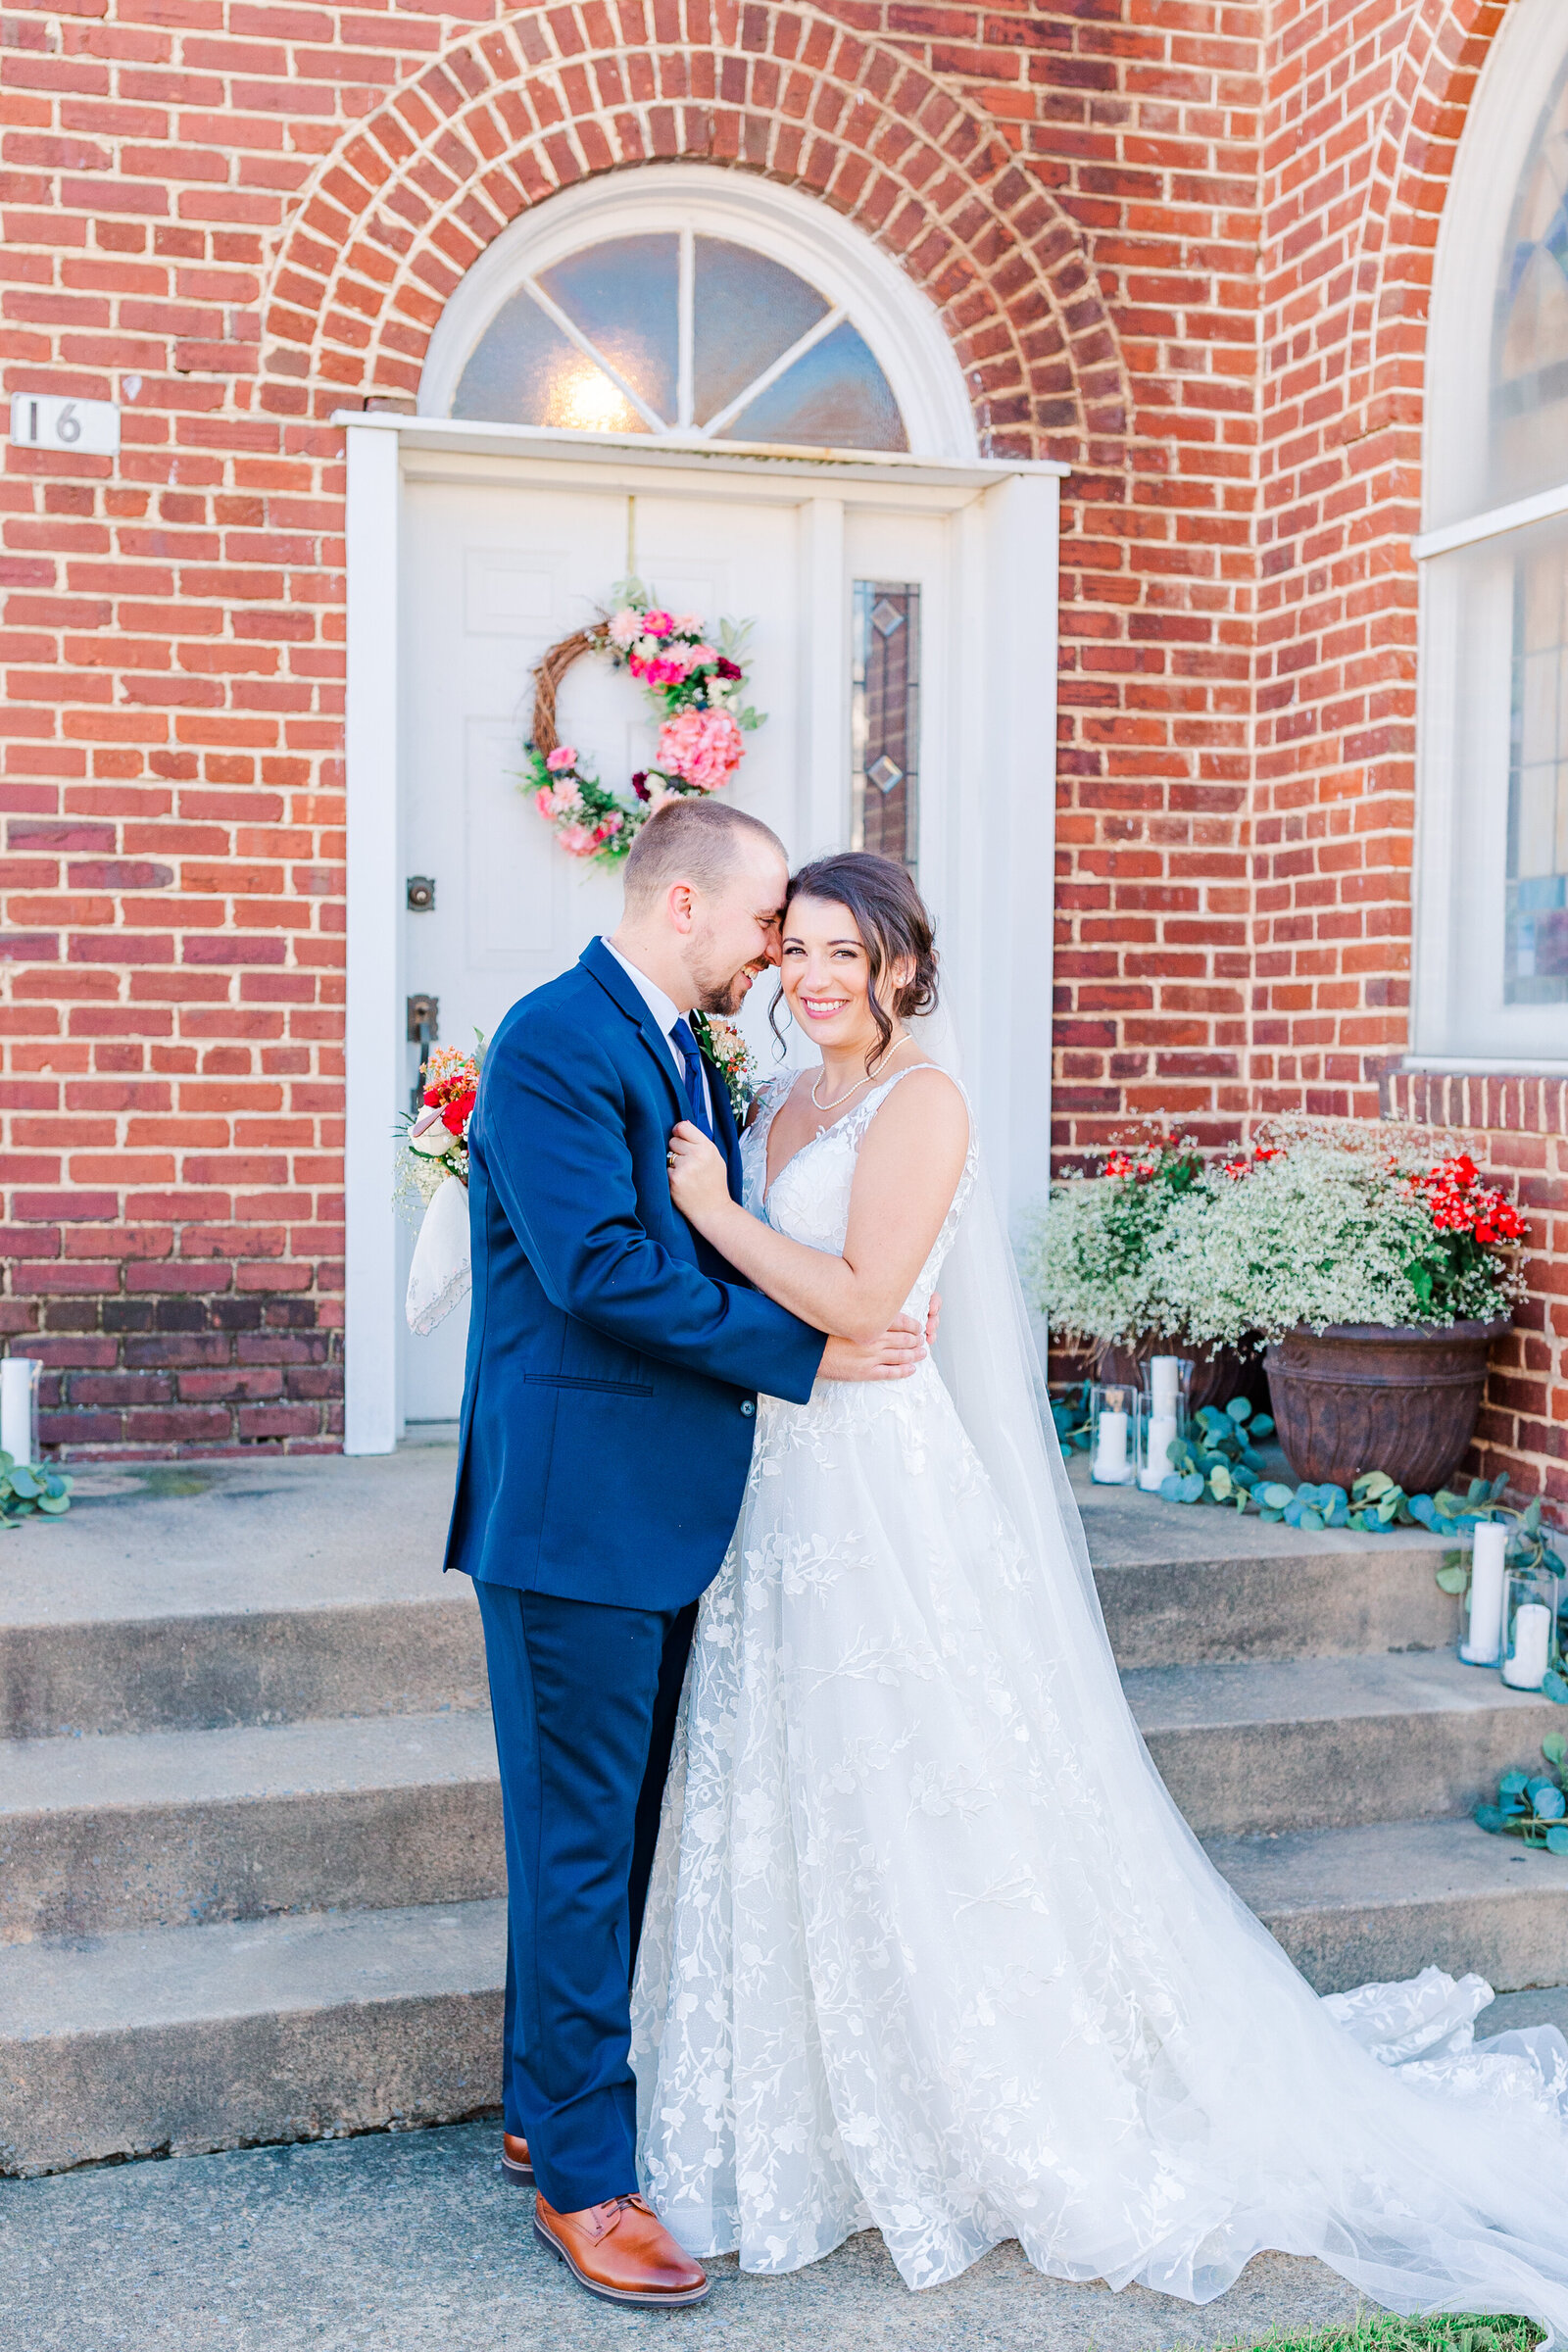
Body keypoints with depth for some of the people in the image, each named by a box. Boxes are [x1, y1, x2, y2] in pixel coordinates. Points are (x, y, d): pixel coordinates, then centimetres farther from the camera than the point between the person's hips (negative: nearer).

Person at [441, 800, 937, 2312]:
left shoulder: (690, 1060, 15)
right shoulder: (553, 1040, -14)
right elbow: (598, 1265, -23)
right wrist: (801, 1349, -19)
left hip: (659, 1506, 9)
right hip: (574, 1506, -9)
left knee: (608, 1833, 17)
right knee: (580, 1839, 0)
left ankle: (546, 2109, 32)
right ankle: (581, 2178, 13)